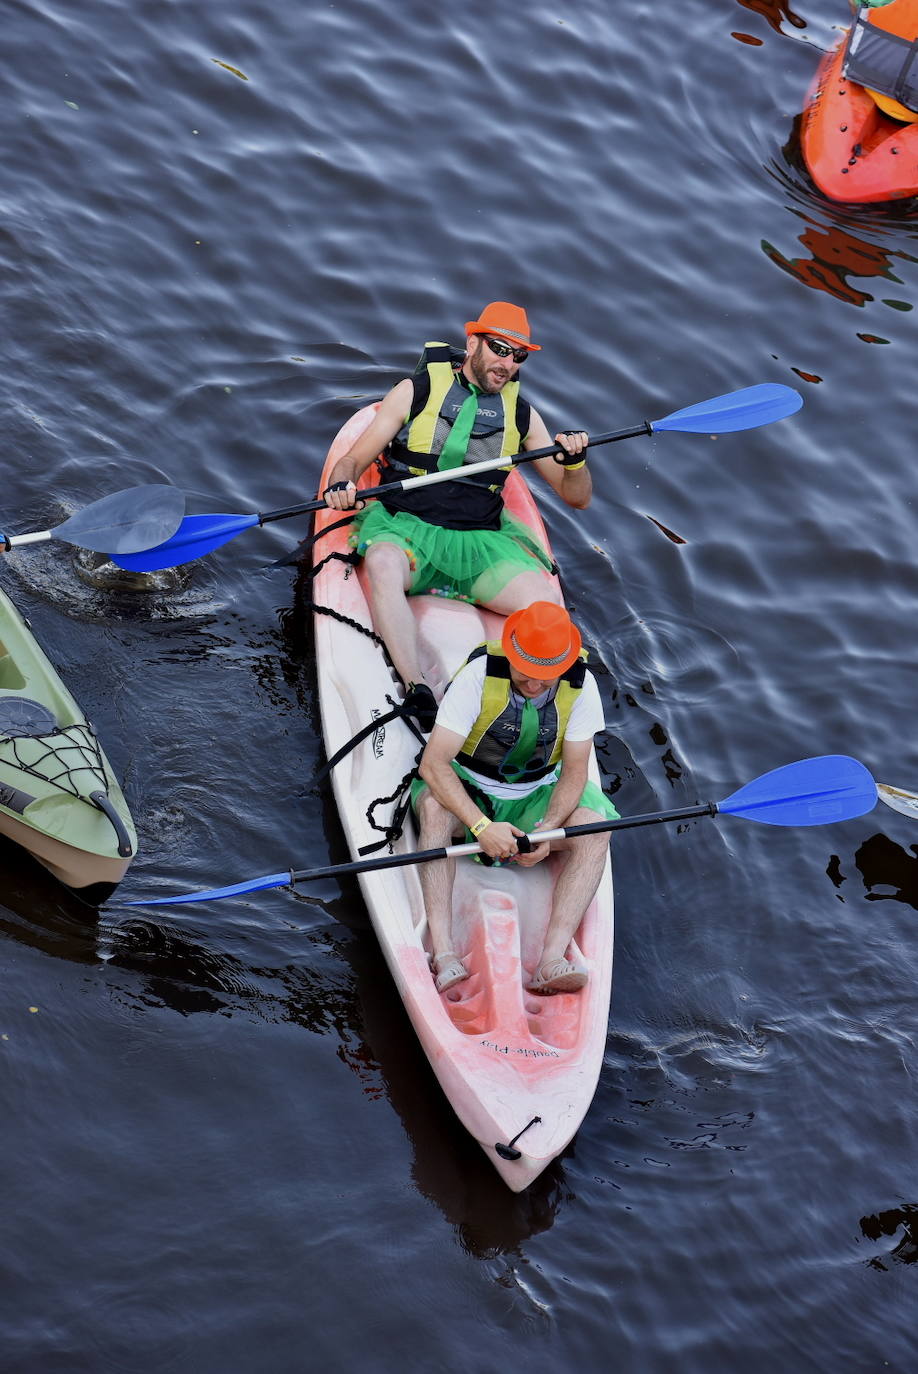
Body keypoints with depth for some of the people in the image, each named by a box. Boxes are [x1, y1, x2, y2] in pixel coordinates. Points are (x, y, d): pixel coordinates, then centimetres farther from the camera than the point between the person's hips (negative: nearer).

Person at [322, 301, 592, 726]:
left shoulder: (522, 415, 14)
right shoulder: (416, 391, 6)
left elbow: (577, 498, 17)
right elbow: (353, 460, 6)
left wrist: (574, 463, -6)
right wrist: (342, 485, -18)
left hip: (480, 543, 3)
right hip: (405, 527, -3)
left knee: (546, 602, -27)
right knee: (382, 566, -39)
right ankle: (422, 694, -49)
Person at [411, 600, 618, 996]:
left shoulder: (581, 685, -15)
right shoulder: (479, 675, -25)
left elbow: (574, 772, -11)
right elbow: (432, 763, -30)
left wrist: (547, 828, -30)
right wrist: (483, 827, -42)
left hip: (534, 799, 3)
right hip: (468, 788, -3)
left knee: (595, 829, -25)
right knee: (434, 807, -36)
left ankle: (551, 960, -37)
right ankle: (442, 954, -43)